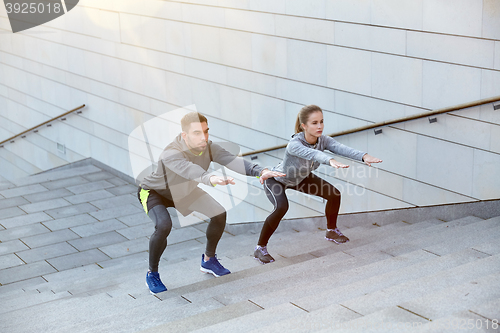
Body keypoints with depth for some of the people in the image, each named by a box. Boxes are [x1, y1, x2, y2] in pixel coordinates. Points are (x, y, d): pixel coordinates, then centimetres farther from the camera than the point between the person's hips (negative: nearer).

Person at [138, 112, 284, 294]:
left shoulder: (208, 147, -24)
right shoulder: (171, 155, -41)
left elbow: (232, 160, -40)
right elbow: (188, 169, -63)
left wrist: (260, 171, -57)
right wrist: (210, 178, -83)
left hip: (184, 190, 6)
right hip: (154, 192, -6)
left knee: (219, 214, -4)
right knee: (164, 225, -32)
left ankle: (208, 260, 20)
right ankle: (152, 274, -8)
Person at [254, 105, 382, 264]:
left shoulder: (323, 140, -24)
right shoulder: (294, 144, -40)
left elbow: (342, 148, -42)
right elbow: (311, 153, -61)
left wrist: (364, 156, -61)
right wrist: (331, 161, -80)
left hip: (300, 178, 7)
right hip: (275, 180, -7)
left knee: (334, 195, 0)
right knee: (281, 207, -33)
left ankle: (331, 231, 26)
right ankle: (260, 249, -16)